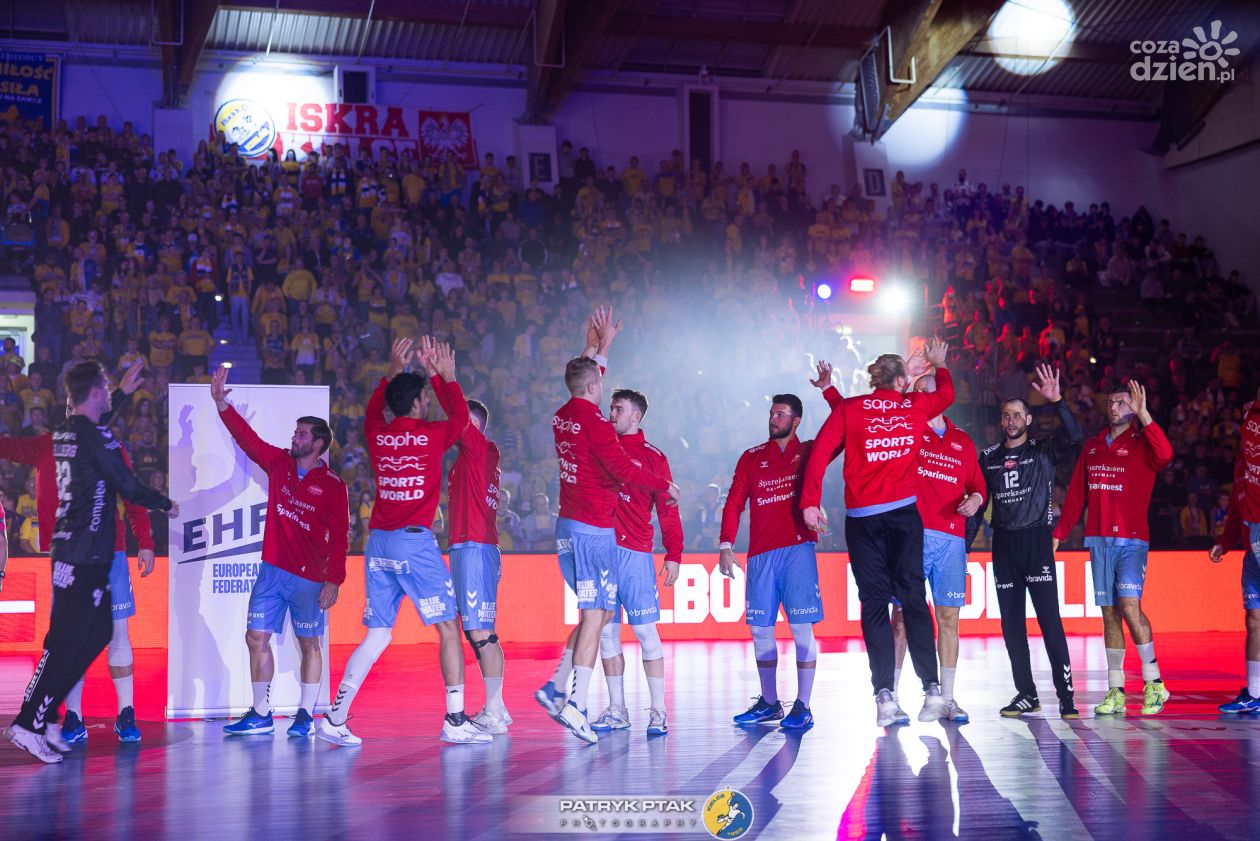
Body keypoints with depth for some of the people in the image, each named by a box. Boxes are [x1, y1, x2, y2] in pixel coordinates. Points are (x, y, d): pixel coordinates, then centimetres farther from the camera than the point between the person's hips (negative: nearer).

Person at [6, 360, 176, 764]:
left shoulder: (63, 432, 13)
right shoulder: (96, 435, -13)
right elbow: (127, 485, -9)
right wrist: (165, 504, 8)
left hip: (68, 548, 9)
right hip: (86, 553, -9)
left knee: (99, 632, 14)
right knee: (66, 640, -6)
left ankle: (43, 714, 15)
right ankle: (29, 723, -5)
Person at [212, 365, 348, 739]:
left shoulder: (332, 484, -6)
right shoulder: (278, 463, 8)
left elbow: (339, 536, -9)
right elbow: (248, 438, 4)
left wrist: (334, 580, -14)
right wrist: (222, 405, -9)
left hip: (309, 577, -5)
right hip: (271, 570, 5)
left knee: (309, 644, 4)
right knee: (257, 638, 3)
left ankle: (305, 716, 12)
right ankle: (260, 715, 10)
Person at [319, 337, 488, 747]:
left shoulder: (377, 436, 7)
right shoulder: (432, 435, -4)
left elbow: (372, 411, 32)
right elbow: (460, 415, 18)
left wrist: (392, 373, 34)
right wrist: (444, 376, 25)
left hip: (378, 544, 5)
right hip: (415, 542, -5)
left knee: (377, 636, 11)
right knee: (448, 628, 4)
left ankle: (335, 719, 7)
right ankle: (455, 720, 1)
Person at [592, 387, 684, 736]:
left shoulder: (653, 457, 2)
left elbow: (668, 509, -1)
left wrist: (674, 554, -7)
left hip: (635, 553, -4)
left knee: (645, 629, -4)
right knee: (606, 631, 5)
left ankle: (658, 712, -1)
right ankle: (617, 710, 12)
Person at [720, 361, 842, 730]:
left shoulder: (810, 452, 9)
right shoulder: (751, 458, 14)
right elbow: (734, 503, 9)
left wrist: (828, 389, -4)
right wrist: (725, 545, -2)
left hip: (797, 549, -3)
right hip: (760, 554, 3)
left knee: (801, 627, -6)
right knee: (760, 630, 5)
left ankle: (802, 707, -2)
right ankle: (769, 703, 17)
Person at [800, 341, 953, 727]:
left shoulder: (849, 408, 3)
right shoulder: (915, 406, 9)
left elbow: (820, 451, -7)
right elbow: (947, 393, 30)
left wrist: (810, 501, -7)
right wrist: (939, 365, 49)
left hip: (862, 517, -1)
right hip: (904, 512, 1)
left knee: (874, 602, 1)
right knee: (912, 596, 6)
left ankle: (885, 695, -5)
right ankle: (932, 689, 2)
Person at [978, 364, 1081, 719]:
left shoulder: (1043, 452, 2)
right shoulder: (988, 458, 12)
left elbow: (1074, 436, -16)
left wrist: (1057, 401, -25)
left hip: (1036, 541, -4)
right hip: (1003, 544, 4)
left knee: (1050, 620, -8)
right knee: (1012, 625, 5)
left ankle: (1066, 694, -5)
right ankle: (1027, 695, 13)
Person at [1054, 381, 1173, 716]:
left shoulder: (1141, 443, 1)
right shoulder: (1092, 446, 16)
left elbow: (1165, 455, -23)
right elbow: (1076, 494, 16)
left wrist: (1143, 414, -23)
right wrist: (1059, 533, 10)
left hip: (1132, 539, -5)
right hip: (1098, 540, 5)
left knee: (1129, 606, -17)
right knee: (1109, 613, 4)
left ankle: (1154, 682, -4)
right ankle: (1115, 691, 7)